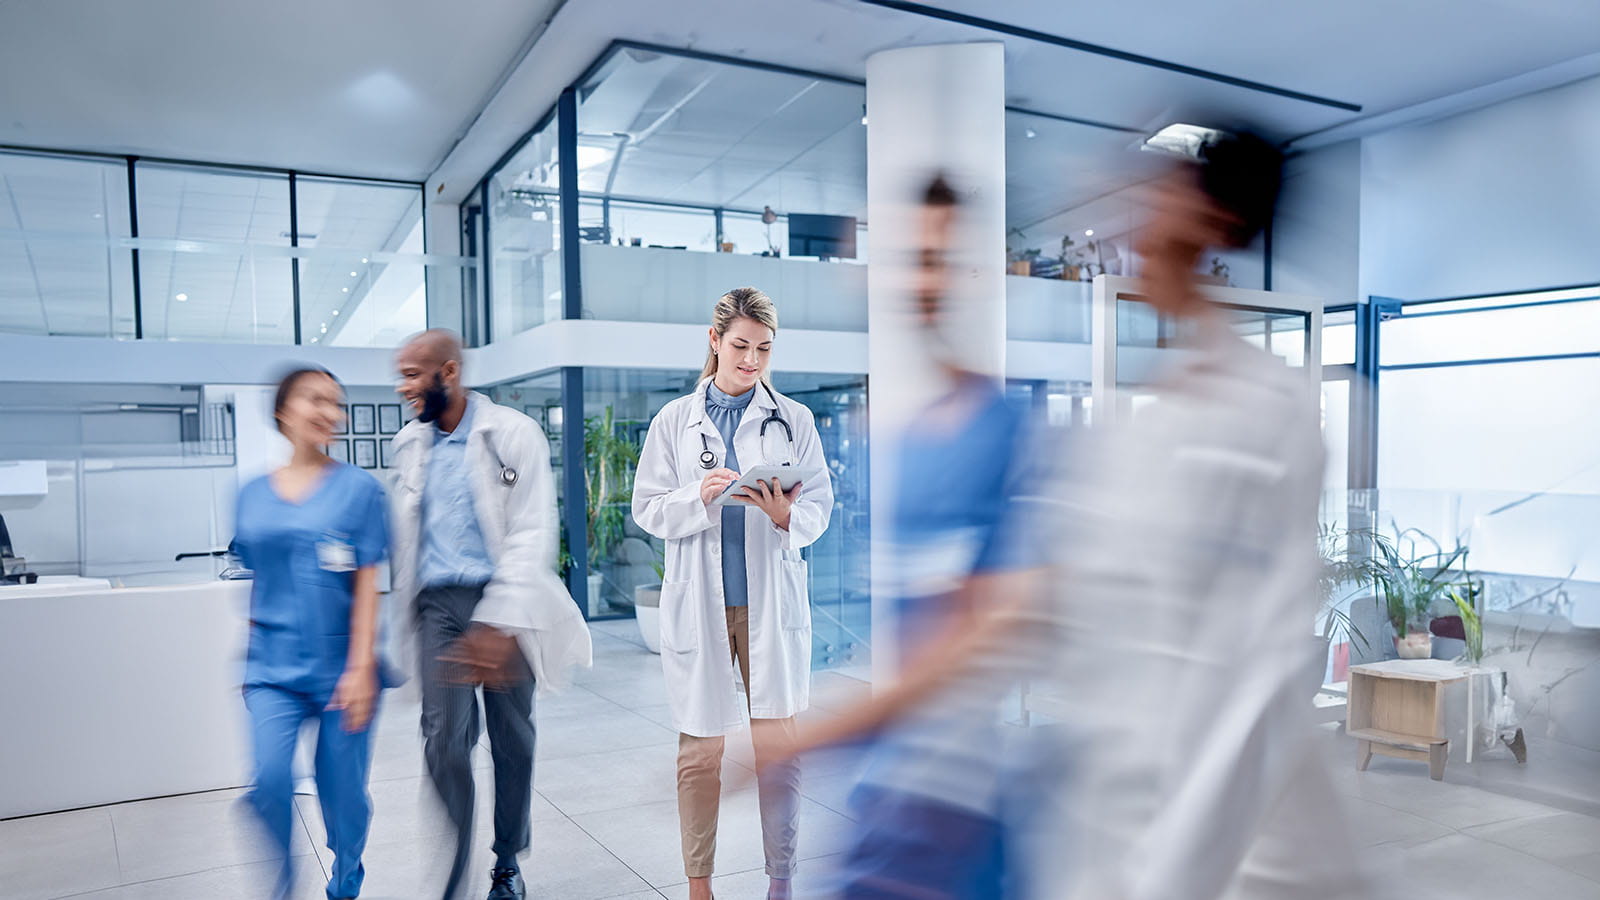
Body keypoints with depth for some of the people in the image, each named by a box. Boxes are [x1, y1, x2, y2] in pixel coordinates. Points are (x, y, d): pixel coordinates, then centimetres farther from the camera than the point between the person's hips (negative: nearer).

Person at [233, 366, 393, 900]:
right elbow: (256, 583, 13)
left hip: (341, 669, -2)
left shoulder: (358, 488, -4)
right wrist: (248, 657, 15)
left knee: (342, 789, 6)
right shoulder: (253, 495, 6)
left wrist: (361, 668, -12)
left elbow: (367, 585, -7)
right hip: (273, 669, 2)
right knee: (269, 780, -11)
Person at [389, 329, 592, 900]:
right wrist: (407, 608, 16)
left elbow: (532, 535, -14)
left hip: (504, 604, -3)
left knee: (513, 739, 8)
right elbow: (406, 535, 17)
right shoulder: (410, 443, 9)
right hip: (439, 602, 3)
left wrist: (498, 624, -21)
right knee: (444, 739, -9)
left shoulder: (513, 435, -8)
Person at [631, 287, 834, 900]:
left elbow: (819, 508, 2)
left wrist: (785, 515, -19)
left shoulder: (794, 420, 6)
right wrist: (700, 497, -17)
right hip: (698, 602, 0)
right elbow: (646, 509, 2)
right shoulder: (674, 420, 6)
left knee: (778, 746, 3)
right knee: (700, 752, 8)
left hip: (771, 601, 0)